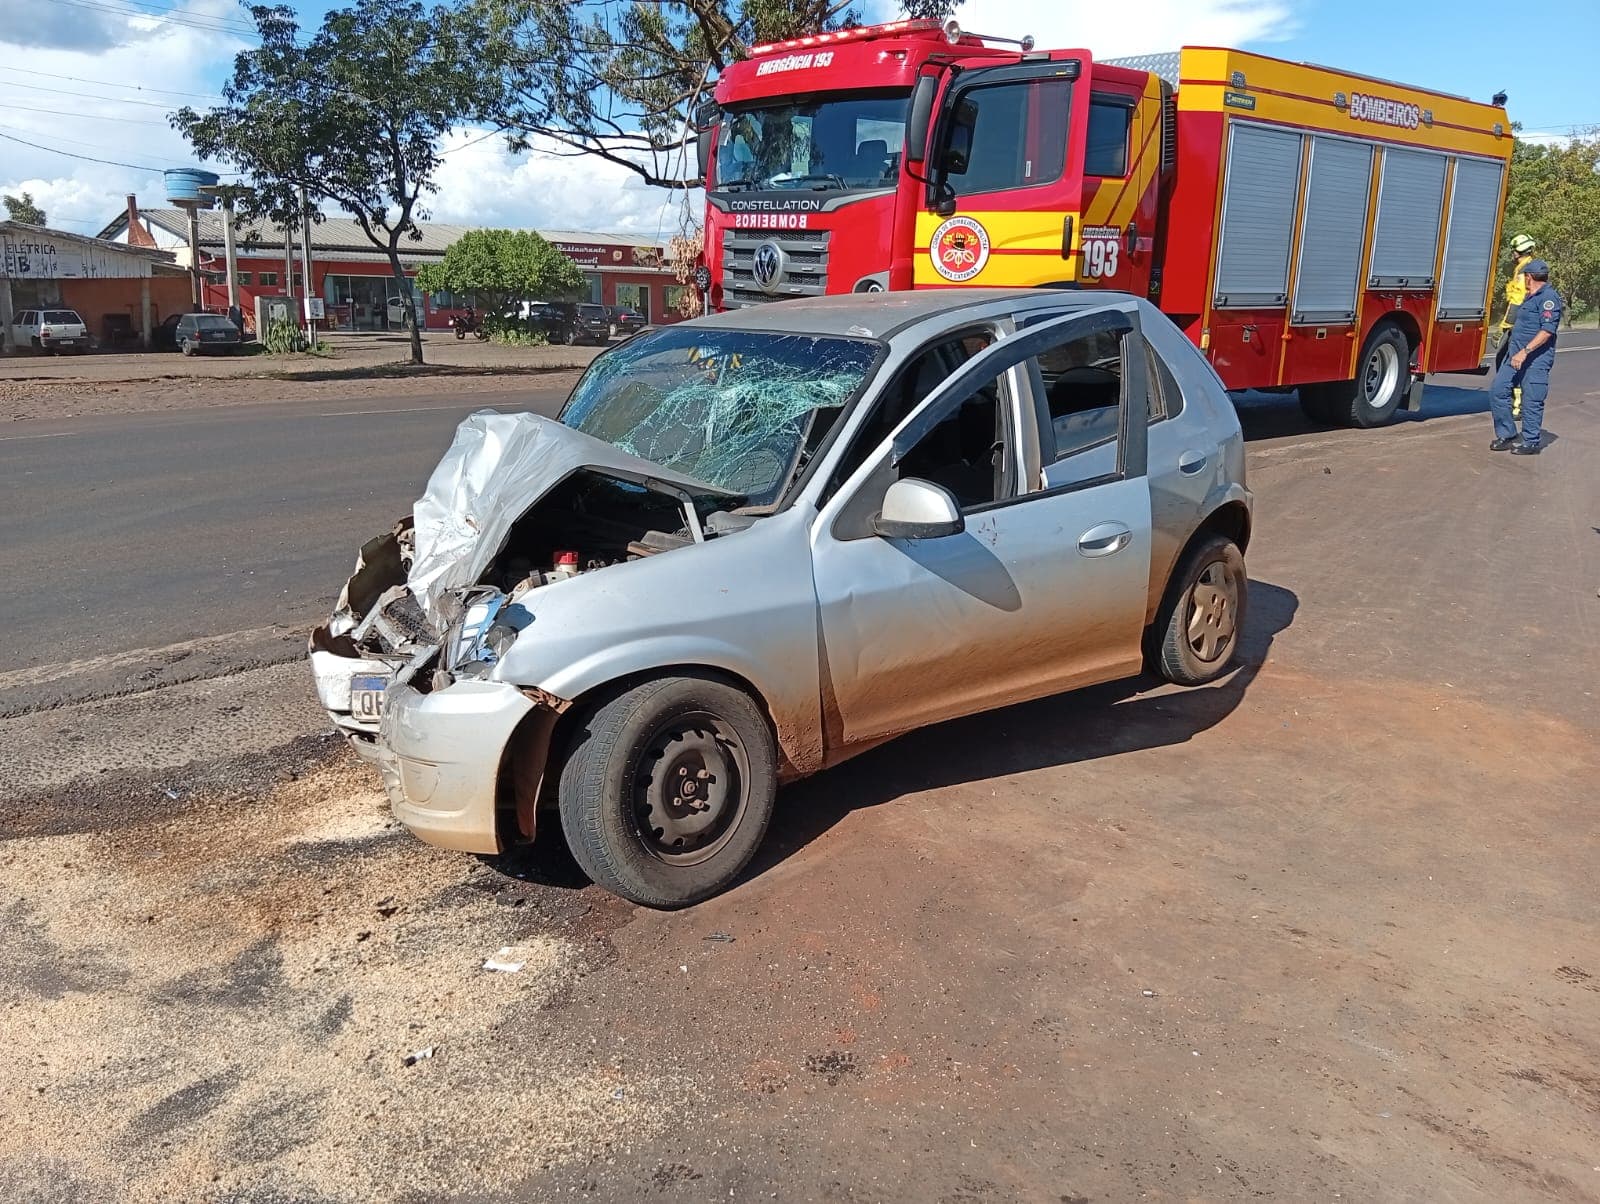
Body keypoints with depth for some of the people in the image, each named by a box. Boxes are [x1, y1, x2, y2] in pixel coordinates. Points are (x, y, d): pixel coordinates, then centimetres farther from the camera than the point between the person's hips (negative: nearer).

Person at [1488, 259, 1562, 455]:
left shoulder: (1549, 297, -13)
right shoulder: (1530, 297, 18)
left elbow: (1547, 330, -22)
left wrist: (1525, 351, -28)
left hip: (1536, 359, -9)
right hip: (1515, 355, 9)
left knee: (1531, 400, -3)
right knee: (1498, 392, 5)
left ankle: (1531, 442, 6)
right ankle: (1506, 435, 14)